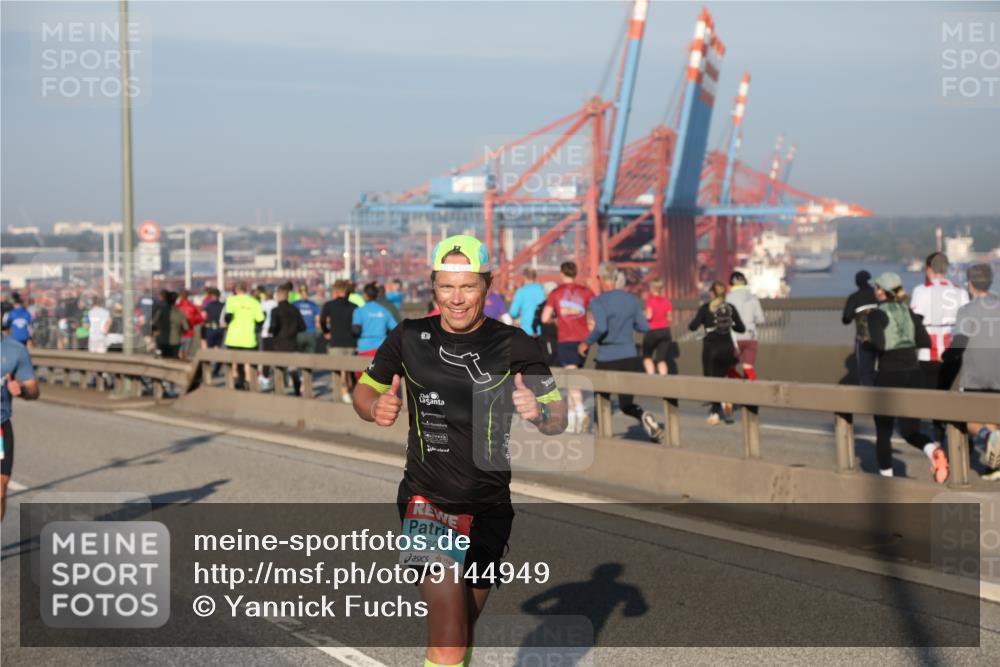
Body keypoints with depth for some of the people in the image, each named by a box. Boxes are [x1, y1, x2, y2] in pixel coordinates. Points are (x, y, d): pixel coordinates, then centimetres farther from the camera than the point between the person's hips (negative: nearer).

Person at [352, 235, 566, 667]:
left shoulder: (512, 345, -7)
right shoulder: (411, 337, -4)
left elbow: (558, 418, -6)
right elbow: (364, 390, 8)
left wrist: (539, 412, -29)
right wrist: (376, 408, -15)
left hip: (488, 509, 2)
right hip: (425, 499, -1)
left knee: (466, 623, 18)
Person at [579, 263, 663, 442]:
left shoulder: (598, 301, -11)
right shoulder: (631, 299, 5)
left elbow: (601, 328, -26)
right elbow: (644, 327, 8)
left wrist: (586, 343, -11)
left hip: (607, 358, -4)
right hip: (630, 356, 4)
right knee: (626, 403, 10)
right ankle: (644, 416, -20)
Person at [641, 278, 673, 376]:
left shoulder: (650, 300, -9)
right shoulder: (667, 301, 5)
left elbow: (649, 316, -15)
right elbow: (669, 317, 6)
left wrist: (644, 314, 5)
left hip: (652, 331, -4)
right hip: (665, 331, 4)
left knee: (647, 355, 13)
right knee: (662, 359, 4)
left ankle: (651, 375, -5)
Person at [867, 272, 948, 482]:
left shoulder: (877, 314, -9)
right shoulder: (909, 312, 8)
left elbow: (879, 344, -23)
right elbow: (925, 341, 5)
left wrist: (865, 343, -2)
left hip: (889, 376, -5)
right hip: (913, 375, 5)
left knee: (883, 431, 11)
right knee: (909, 430, 10)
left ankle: (886, 476, 13)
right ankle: (933, 449, -20)